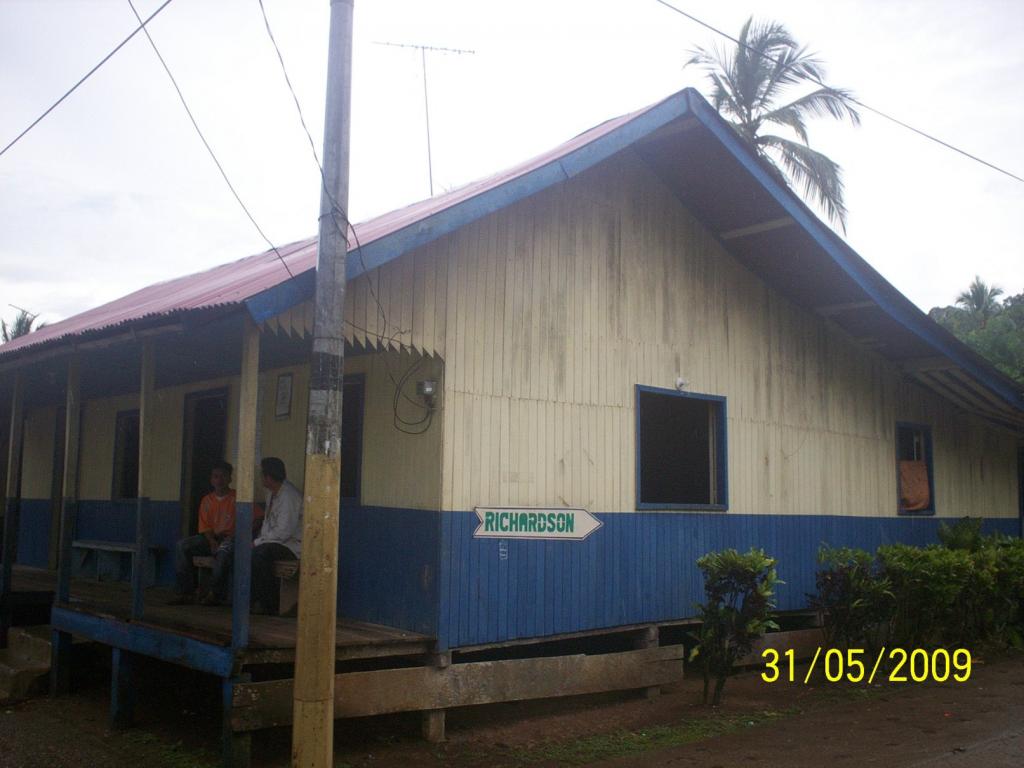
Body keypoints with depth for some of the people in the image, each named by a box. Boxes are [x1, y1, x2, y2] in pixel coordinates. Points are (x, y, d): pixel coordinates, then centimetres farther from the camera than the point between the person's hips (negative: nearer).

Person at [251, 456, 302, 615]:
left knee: (259, 554, -32)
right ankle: (255, 599, -5)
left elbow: (283, 532, -24)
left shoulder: (289, 496, -18)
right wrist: (259, 540, 4)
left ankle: (270, 605, -21)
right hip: (272, 542, 9)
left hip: (292, 544, -9)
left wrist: (258, 542, -16)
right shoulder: (271, 493, 14)